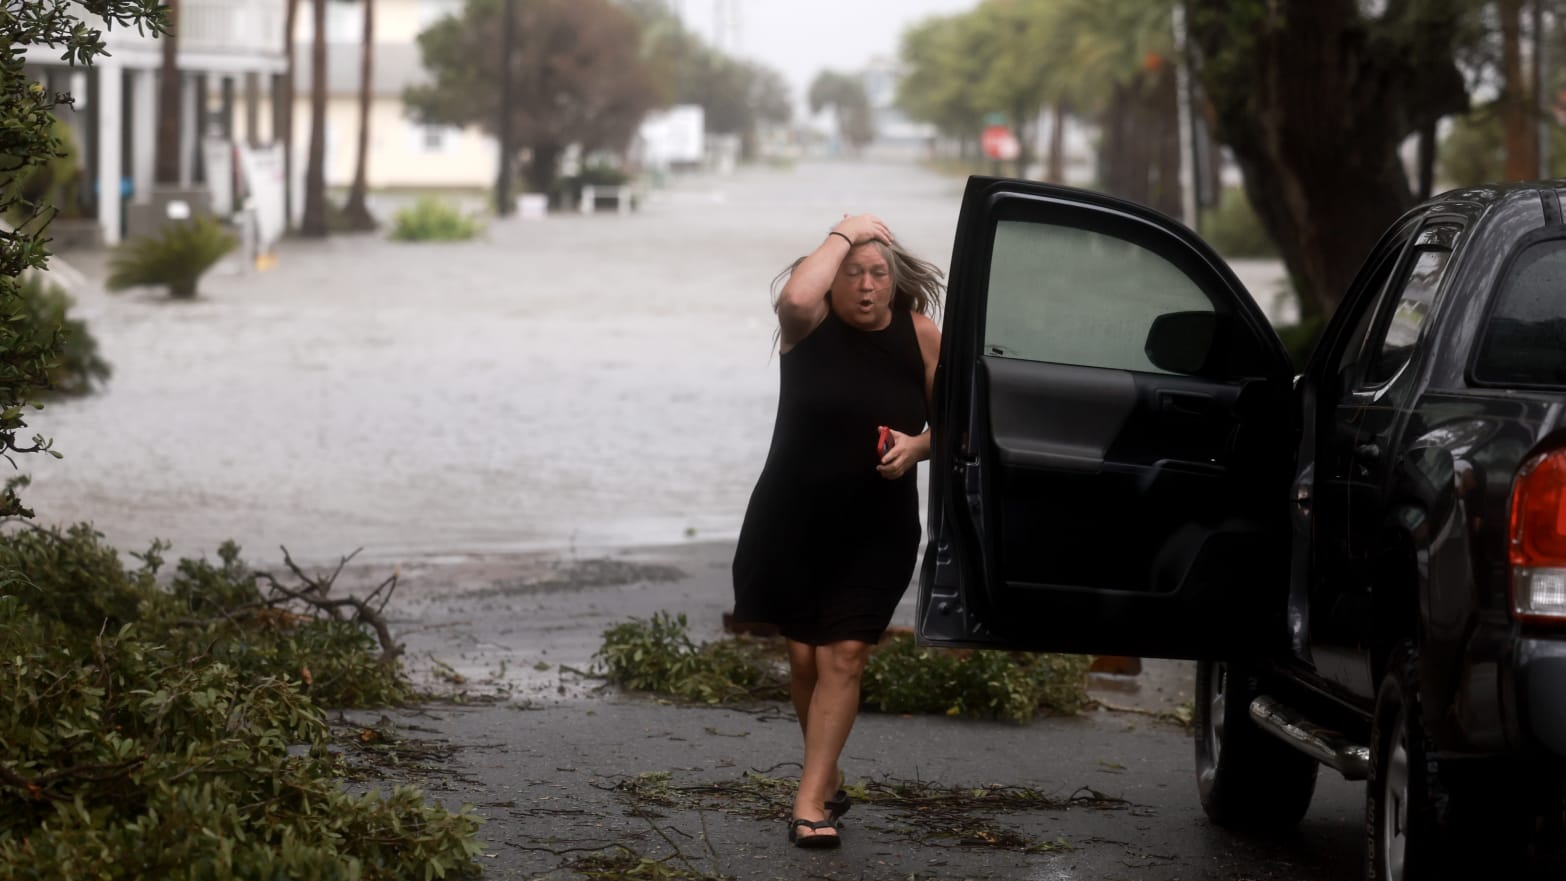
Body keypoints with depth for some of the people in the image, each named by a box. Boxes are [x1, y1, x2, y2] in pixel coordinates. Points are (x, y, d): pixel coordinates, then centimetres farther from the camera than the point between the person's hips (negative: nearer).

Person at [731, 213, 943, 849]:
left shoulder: (918, 333, -4)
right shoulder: (811, 323, -9)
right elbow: (795, 298, -35)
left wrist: (918, 447, -16)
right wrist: (845, 234, -24)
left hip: (876, 530, 0)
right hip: (793, 518, 0)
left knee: (843, 657, -8)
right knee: (805, 656, 8)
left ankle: (810, 802, -9)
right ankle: (829, 780, 28)